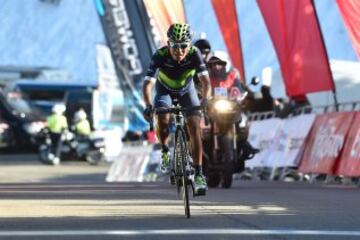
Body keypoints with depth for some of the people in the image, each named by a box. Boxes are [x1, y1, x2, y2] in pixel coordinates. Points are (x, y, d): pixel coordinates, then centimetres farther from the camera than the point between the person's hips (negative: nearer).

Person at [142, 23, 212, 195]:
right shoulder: (160, 56, -34)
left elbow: (205, 80, -37)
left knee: (194, 127, -16)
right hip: (165, 90, -1)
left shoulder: (194, 54, -31)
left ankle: (199, 174, -13)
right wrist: (148, 106, -56)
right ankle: (165, 152, 1)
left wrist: (205, 100, -56)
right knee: (162, 119, -29)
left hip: (186, 90, 1)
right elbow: (148, 84, -39)